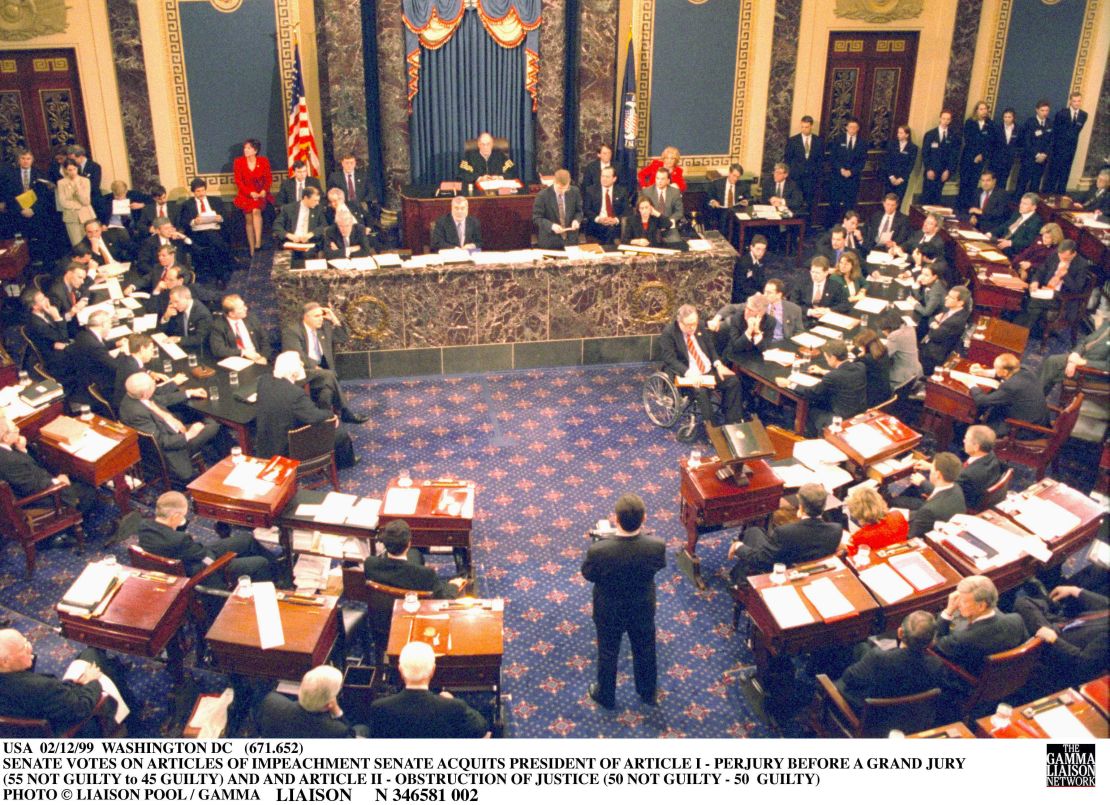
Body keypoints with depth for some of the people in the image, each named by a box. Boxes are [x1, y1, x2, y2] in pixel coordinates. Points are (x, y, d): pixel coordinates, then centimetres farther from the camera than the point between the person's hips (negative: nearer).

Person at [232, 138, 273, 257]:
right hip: (245, 194, 1)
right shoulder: (238, 162, 1)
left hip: (260, 194, -1)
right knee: (249, 219, -8)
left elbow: (269, 178, 3)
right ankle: (252, 250, -5)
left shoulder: (264, 161, 2)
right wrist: (250, 193, -14)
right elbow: (238, 181, -2)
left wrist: (264, 191, -15)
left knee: (256, 211, -28)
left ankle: (258, 243, -34)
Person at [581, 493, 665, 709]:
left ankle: (606, 696, 49)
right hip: (643, 609, 2)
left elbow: (588, 575, -15)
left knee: (608, 653, 25)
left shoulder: (598, 550, -37)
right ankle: (648, 693, 53)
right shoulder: (656, 546, -31)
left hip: (609, 612, -2)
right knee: (645, 650, 29)